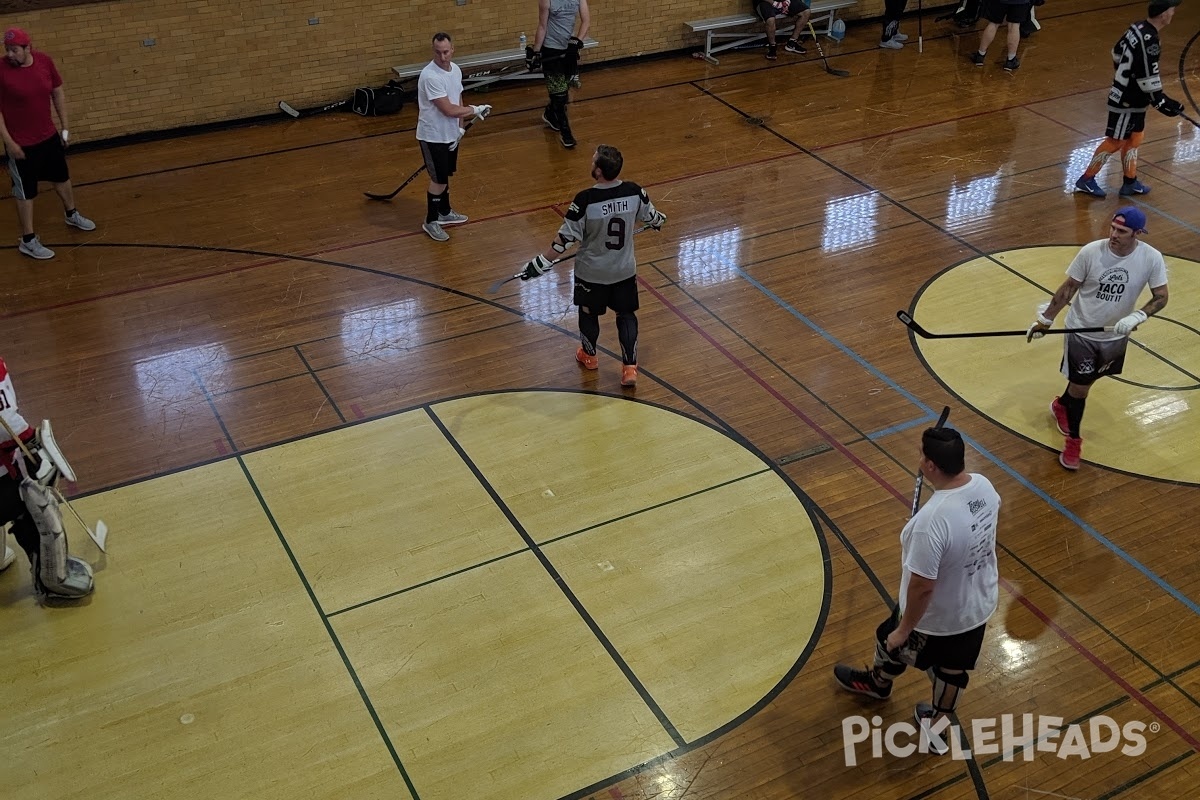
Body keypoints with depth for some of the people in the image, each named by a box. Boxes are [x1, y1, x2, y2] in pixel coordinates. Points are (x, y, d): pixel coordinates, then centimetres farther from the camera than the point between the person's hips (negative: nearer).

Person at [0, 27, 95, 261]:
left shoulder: (45, 61, -8)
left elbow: (58, 92, 6)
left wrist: (64, 125, 7)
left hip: (49, 136, 5)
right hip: (21, 144, -5)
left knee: (62, 177, 25)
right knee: (25, 192, 5)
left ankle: (72, 215, 51)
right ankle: (28, 241, 17)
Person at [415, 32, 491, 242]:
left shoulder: (456, 70, 1)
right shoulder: (430, 76, -27)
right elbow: (448, 109, -27)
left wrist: (460, 127, 1)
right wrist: (476, 110, -18)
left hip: (450, 134, 8)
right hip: (433, 136, -8)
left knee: (445, 175, 20)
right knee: (438, 179, -1)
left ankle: (445, 212, 37)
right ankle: (431, 221, 14)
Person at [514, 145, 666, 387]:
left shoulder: (584, 201, -26)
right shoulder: (634, 192, -14)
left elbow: (565, 239, -21)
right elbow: (652, 216, 6)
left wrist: (538, 264, -12)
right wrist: (660, 221, 32)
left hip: (592, 272, -2)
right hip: (625, 270, 3)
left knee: (588, 312, 23)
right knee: (626, 314, 20)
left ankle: (589, 355, 44)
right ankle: (630, 366, 18)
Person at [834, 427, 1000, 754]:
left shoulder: (931, 520, -40)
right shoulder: (984, 486, -16)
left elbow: (922, 587, -31)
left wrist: (904, 629, -15)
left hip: (936, 618, -6)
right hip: (979, 605, 6)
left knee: (892, 642, 27)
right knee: (954, 670, 28)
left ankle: (877, 683, 59)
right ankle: (935, 724, 53)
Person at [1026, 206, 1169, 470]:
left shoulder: (1152, 259, -19)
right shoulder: (1091, 252, -22)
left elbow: (1161, 297, -12)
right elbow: (1069, 288, -10)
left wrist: (1138, 316, -31)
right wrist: (1045, 319, -7)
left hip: (1116, 336, 3)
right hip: (1082, 332, -3)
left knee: (1087, 380, 23)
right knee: (1079, 386, 3)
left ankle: (1061, 404, 55)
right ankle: (1073, 439, 25)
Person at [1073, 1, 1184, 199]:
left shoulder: (1138, 28, 1)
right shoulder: (1149, 41, -27)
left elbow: (1118, 52, 15)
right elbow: (1148, 79, -26)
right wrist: (1163, 103, -19)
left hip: (1130, 98, 10)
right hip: (1127, 102, -10)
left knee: (1134, 137, 17)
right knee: (1115, 141, 1)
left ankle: (1130, 183, 26)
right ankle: (1086, 180, 12)